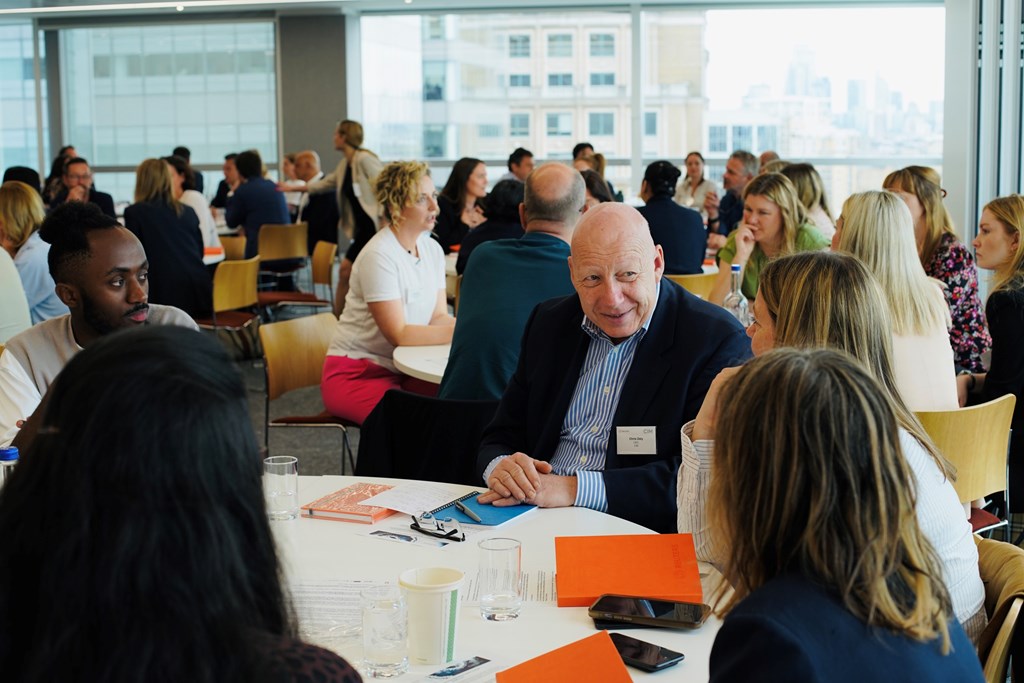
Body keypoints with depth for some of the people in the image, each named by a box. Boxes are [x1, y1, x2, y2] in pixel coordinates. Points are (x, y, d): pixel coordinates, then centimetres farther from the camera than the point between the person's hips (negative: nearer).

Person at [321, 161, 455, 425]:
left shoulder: (431, 249, 6)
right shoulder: (378, 257, -17)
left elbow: (438, 317, 3)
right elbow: (399, 335, -20)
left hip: (404, 370, 7)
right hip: (355, 374, -7)